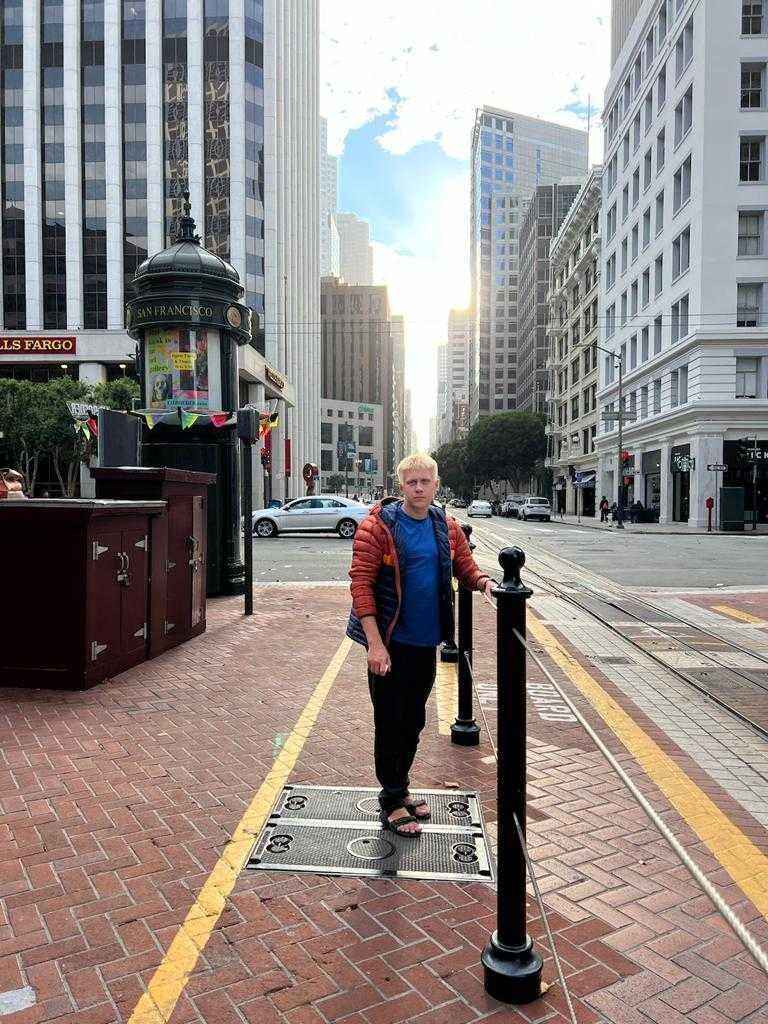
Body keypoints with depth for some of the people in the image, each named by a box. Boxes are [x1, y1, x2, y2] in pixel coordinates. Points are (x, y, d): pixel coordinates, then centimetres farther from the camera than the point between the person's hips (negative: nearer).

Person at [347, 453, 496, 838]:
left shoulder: (447, 528, 4)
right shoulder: (378, 526, -13)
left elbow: (466, 569, 11)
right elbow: (361, 584, -16)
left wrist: (484, 582, -13)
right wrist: (375, 643, -21)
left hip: (425, 641, 6)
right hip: (390, 643, -5)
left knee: (413, 721, 18)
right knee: (390, 723, 6)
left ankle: (399, 789, 36)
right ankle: (392, 803, 21)